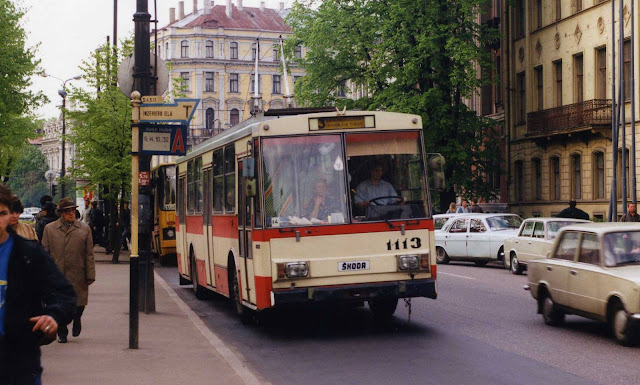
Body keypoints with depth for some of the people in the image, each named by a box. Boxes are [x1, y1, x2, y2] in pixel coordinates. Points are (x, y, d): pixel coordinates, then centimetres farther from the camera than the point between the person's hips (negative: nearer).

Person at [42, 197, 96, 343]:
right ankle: (62, 333, 18)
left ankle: (76, 321, 34)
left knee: (79, 304, 2)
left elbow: (89, 254, 6)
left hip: (78, 276, 0)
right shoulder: (49, 229, 7)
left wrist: (90, 275, 2)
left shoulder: (84, 229, 7)